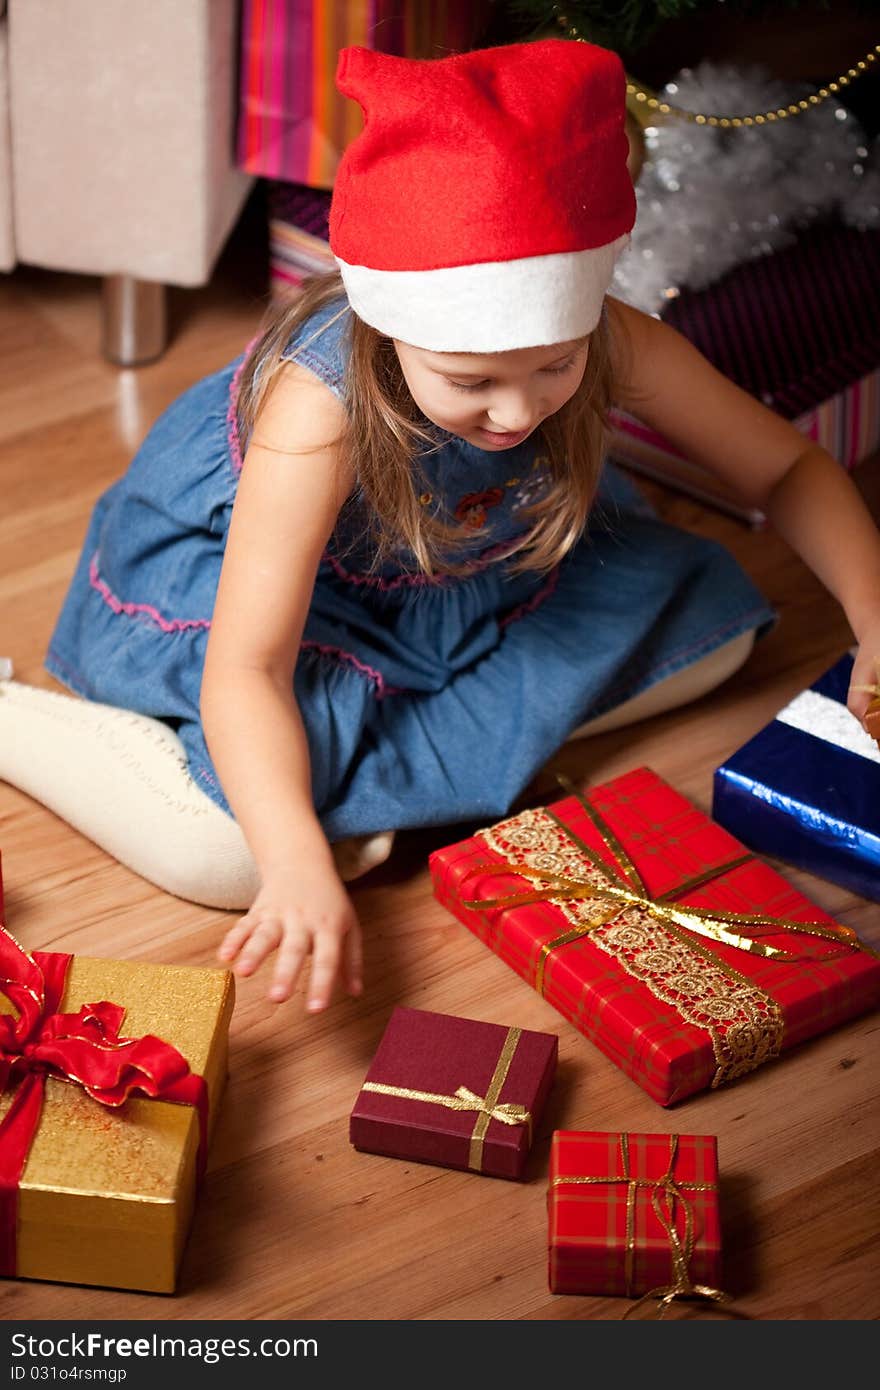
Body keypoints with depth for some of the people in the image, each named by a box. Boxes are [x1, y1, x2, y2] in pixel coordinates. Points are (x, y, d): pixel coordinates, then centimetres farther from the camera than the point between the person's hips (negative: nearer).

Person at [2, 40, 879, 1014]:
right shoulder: (320, 406, -40)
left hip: (476, 571, 7)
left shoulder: (617, 349, -27)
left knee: (713, 626, -3)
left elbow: (788, 470, -11)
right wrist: (301, 868, -57)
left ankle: (378, 768, -11)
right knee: (229, 850, -28)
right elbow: (245, 670, -41)